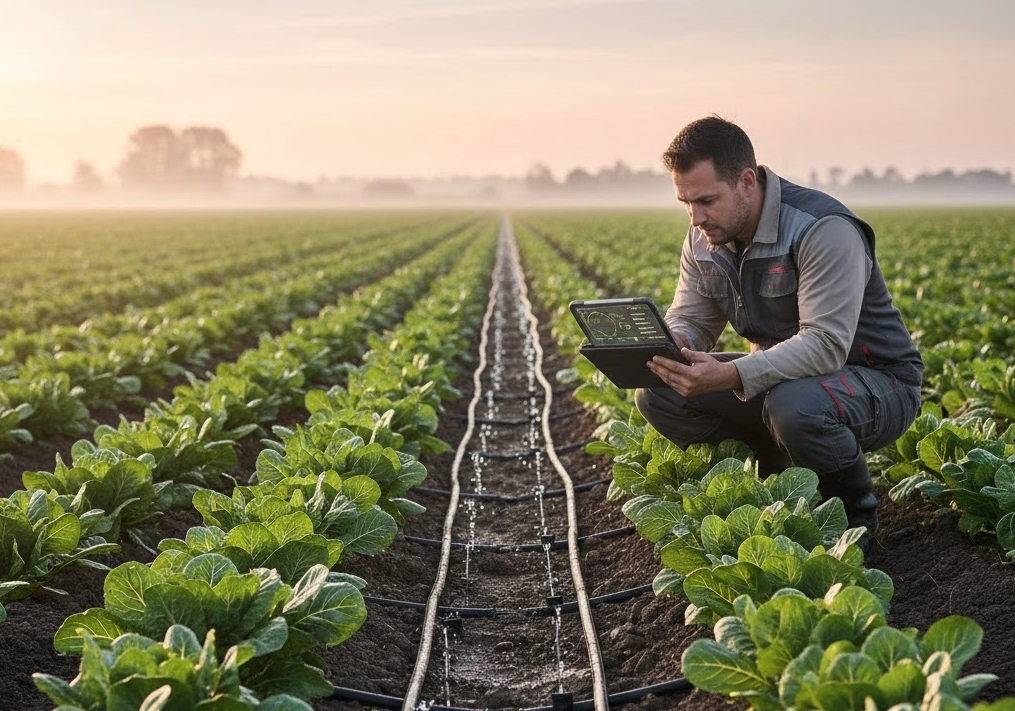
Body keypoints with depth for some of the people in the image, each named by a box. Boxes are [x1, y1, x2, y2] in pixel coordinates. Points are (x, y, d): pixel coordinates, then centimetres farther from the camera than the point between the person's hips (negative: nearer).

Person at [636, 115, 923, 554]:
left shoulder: (823, 230, -26)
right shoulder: (704, 239, -2)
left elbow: (826, 345, -34)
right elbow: (690, 320, 2)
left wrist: (730, 376, -47)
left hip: (876, 383, -7)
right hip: (782, 378, 7)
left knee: (794, 405, -41)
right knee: (657, 394, -10)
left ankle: (855, 513, -9)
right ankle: (781, 475, 6)